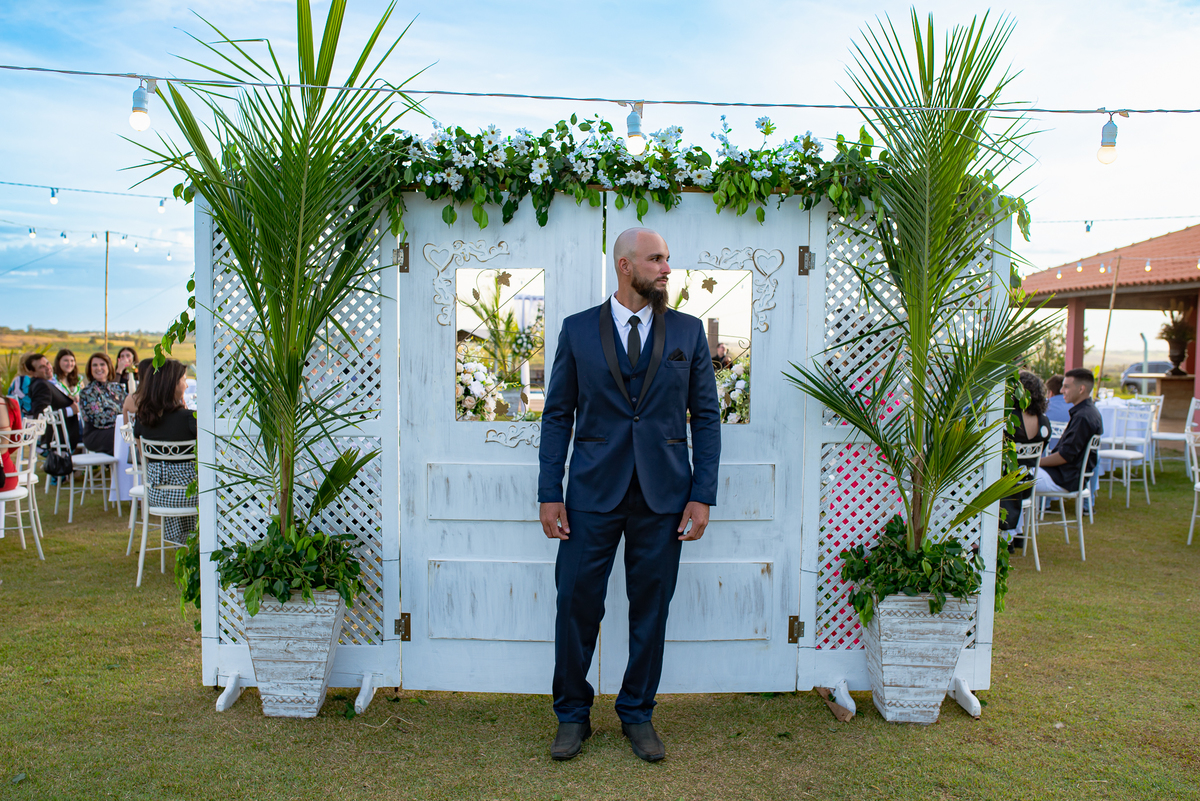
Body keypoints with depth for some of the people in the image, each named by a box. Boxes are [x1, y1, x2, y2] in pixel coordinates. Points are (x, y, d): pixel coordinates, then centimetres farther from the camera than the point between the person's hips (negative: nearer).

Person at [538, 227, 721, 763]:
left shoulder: (688, 332, 6)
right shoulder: (577, 331, 4)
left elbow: (706, 417, 5)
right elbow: (557, 415, 4)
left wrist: (702, 496, -2)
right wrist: (550, 494, -3)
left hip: (663, 496, 1)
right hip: (593, 492, -1)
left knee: (651, 609, 9)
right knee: (576, 605, 3)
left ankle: (637, 715, 27)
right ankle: (572, 715, 23)